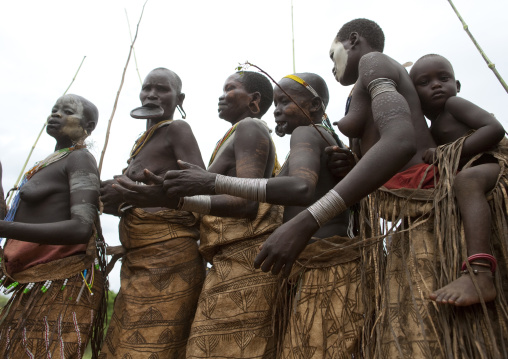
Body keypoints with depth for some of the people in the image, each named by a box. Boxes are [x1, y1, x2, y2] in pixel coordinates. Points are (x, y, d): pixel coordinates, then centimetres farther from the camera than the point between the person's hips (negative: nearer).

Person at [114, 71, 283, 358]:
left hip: (242, 259, -10)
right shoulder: (246, 133, 28)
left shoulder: (249, 127, -1)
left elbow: (247, 203, -17)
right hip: (237, 261, 10)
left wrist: (176, 200, -26)